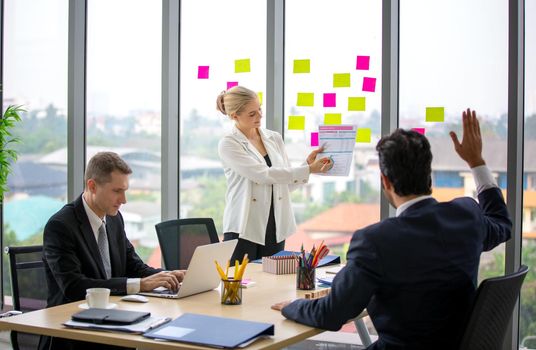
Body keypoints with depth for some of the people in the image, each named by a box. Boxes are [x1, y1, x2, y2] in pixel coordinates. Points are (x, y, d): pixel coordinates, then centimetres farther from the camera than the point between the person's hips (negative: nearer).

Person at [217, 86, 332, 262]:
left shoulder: (275, 138, 9)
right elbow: (263, 175, -17)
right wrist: (309, 170, -18)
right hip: (244, 230, -4)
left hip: (275, 228, 5)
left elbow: (287, 182, 12)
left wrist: (307, 163, -4)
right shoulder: (228, 144, -7)